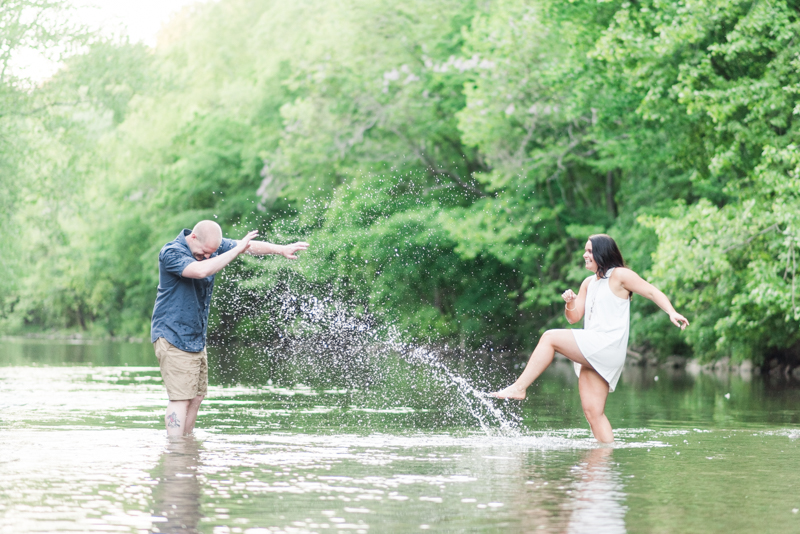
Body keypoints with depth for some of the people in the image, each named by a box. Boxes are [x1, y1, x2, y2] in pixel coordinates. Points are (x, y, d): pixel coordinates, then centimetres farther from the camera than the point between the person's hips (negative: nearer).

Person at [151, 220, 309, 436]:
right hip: (173, 336, -8)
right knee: (181, 398, -12)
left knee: (197, 395, 12)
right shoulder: (171, 253, -21)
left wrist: (281, 249, -10)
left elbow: (250, 246, 4)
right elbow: (201, 270, -37)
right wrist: (237, 249, -31)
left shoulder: (212, 246, 2)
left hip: (196, 337, 8)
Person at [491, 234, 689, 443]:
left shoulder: (620, 275, 1)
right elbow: (574, 317, 20)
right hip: (592, 355, 8)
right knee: (592, 411, 1)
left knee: (550, 337, -14)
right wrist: (569, 303, -2)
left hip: (608, 346, -8)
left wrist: (672, 313, -16)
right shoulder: (589, 283, 22)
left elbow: (652, 292, -2)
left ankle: (519, 387, -15)